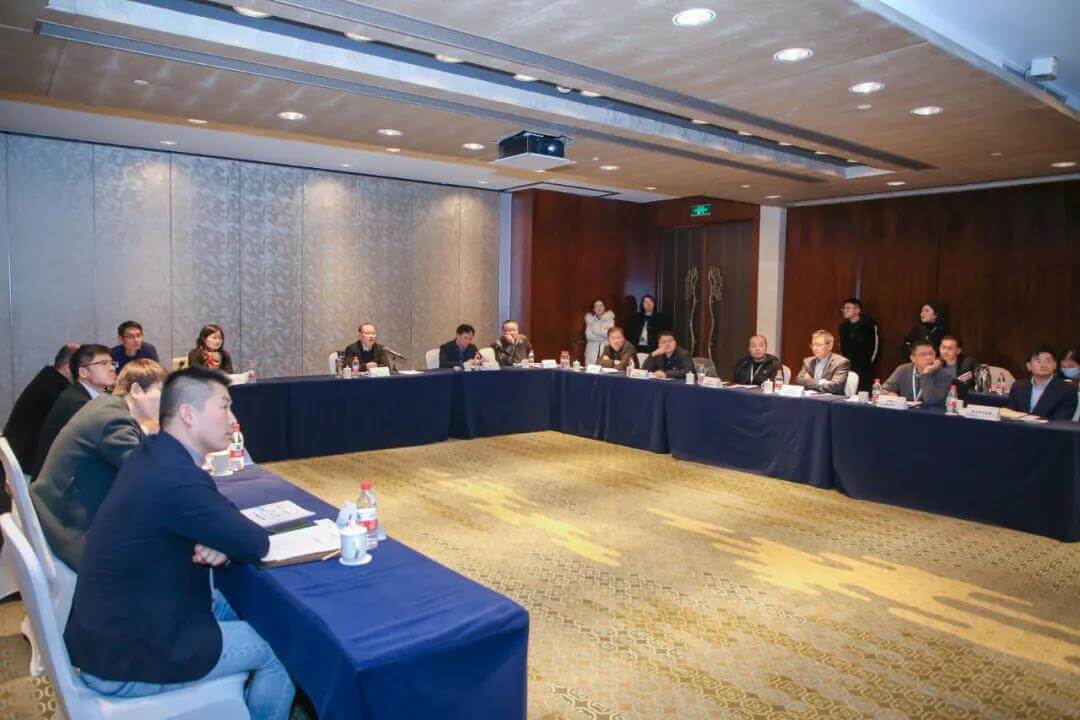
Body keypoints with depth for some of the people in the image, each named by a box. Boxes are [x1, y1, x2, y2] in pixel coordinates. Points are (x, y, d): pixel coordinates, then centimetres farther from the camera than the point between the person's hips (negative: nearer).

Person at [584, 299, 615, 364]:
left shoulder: (609, 318, 4)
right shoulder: (590, 318, 7)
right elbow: (588, 336, -3)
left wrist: (596, 331, -4)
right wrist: (602, 337, -7)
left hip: (606, 348, -1)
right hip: (592, 350, 1)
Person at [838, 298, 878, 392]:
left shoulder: (868, 324, -7)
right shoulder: (843, 326, 8)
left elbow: (875, 345, -4)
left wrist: (869, 362, -5)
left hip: (865, 369, -4)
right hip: (848, 367, 5)